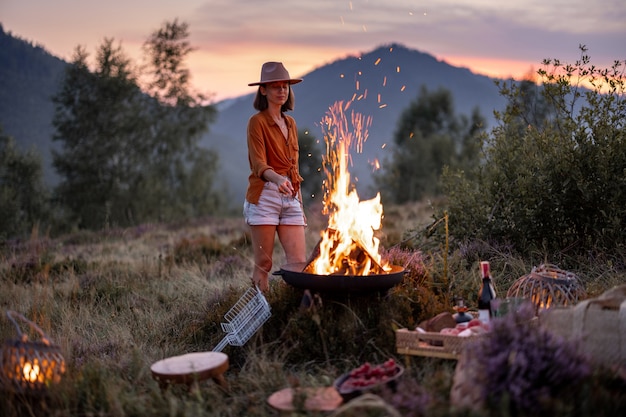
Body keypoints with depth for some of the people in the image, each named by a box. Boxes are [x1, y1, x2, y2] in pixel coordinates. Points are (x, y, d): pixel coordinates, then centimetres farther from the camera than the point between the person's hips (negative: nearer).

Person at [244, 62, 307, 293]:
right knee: (263, 264, -1)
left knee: (298, 262, -3)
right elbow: (259, 165, -14)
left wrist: (300, 204, 20)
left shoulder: (290, 123, 18)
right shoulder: (257, 121, -2)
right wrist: (277, 179, -34)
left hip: (290, 198, 6)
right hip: (264, 197, -6)